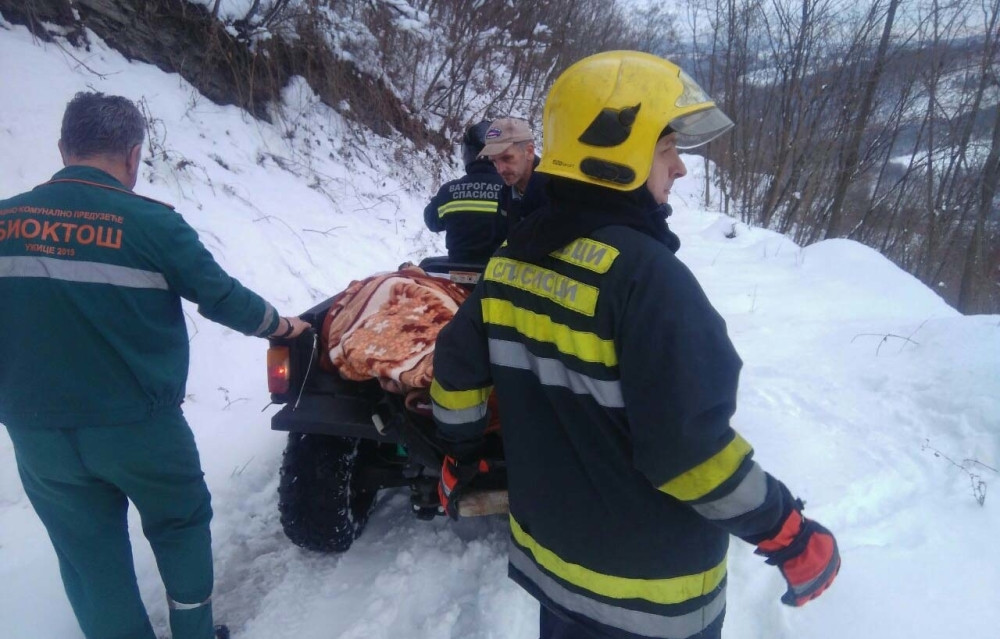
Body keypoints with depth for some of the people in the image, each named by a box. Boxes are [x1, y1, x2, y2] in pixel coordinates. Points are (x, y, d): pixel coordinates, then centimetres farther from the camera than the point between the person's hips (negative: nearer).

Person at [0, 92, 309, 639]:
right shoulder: (151, 223, -14)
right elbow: (222, 298, -7)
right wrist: (278, 325, 12)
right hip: (138, 426, -3)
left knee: (90, 556, 18)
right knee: (181, 523, 21)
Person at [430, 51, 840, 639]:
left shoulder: (513, 259, -4)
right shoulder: (643, 273, -27)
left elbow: (458, 367, 6)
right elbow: (689, 448, -28)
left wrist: (462, 454, 21)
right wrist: (790, 535, -14)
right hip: (649, 584, -6)